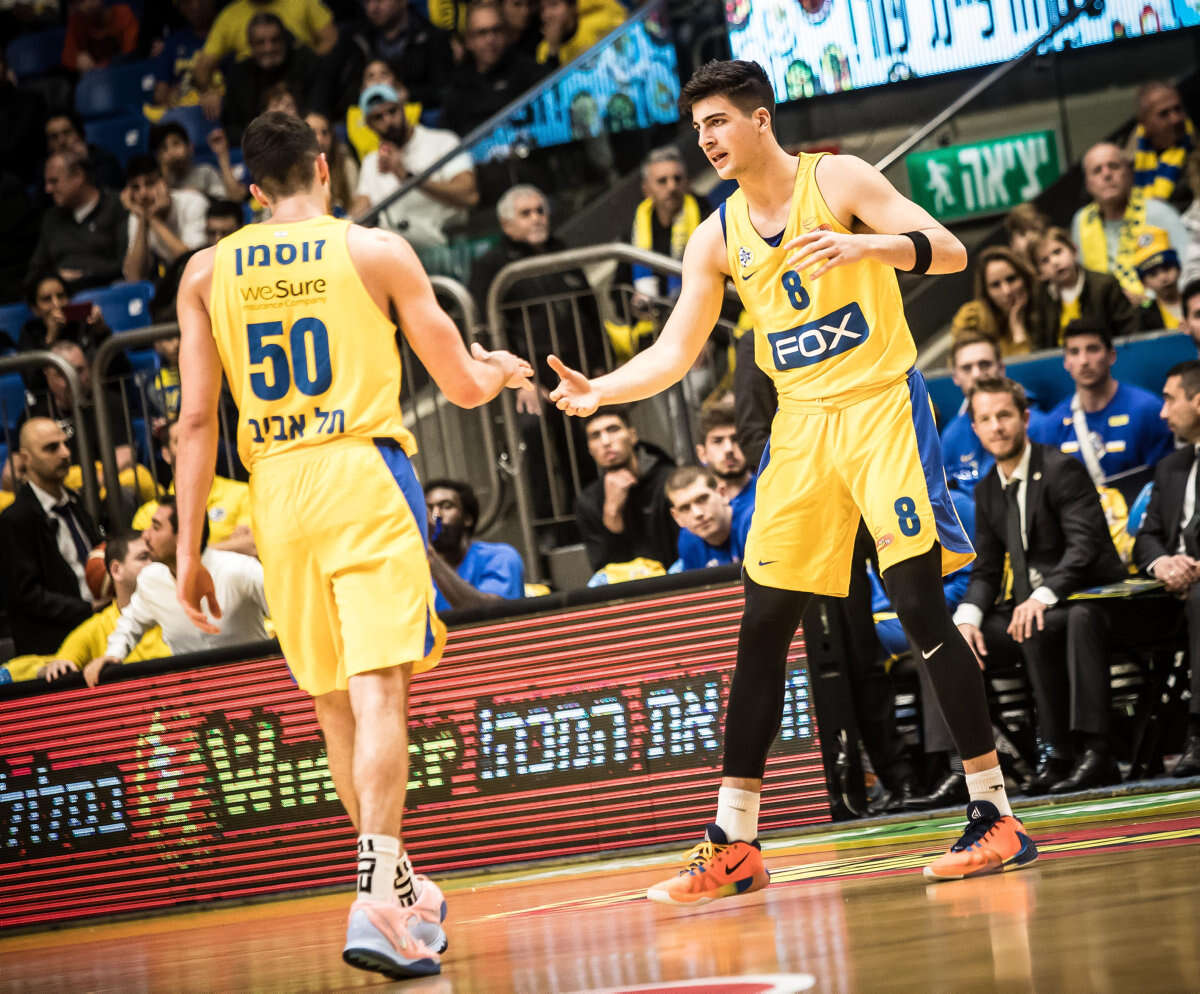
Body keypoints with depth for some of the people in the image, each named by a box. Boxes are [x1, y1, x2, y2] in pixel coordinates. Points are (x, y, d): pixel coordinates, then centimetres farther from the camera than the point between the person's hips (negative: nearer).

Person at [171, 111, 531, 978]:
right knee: (379, 690, -11)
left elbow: (197, 420, 5)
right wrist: (501, 370, 30)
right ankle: (377, 899, -26)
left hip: (275, 487, 3)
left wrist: (189, 549, 8)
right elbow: (463, 387, 6)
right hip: (364, 474, -3)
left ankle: (397, 880, 29)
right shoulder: (377, 251, 2)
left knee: (334, 704, 16)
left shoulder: (207, 273, 9)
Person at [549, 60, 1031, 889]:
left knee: (921, 604, -13)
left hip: (881, 406, -5)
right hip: (801, 425, 5)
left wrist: (864, 245, -32)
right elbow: (675, 354, 8)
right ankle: (733, 845, 8)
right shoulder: (717, 237, 8)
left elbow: (950, 251, -14)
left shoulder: (838, 180, -6)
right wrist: (600, 392, -10)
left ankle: (996, 816, -5)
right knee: (763, 629, 2)